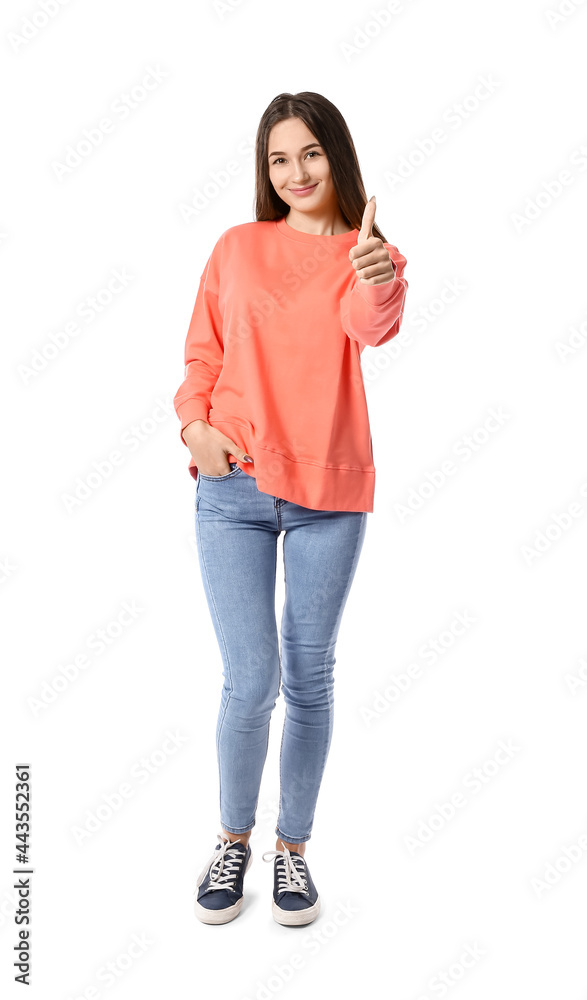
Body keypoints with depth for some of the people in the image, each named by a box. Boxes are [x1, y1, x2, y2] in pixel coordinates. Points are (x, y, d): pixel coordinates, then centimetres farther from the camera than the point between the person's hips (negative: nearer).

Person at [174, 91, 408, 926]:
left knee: (309, 677, 9)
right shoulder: (238, 247, 8)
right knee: (251, 680, -3)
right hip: (233, 488, 0)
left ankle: (293, 845, 29)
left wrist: (378, 280, -42)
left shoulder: (371, 256, 3)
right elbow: (201, 354, 11)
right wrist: (194, 423, -9)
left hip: (330, 494, 0)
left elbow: (374, 327, -20)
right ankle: (234, 839, 23)